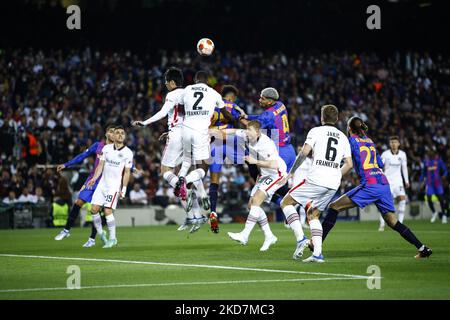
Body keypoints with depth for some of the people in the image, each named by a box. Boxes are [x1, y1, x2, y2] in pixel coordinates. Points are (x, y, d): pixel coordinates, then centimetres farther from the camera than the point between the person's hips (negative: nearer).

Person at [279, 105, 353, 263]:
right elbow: (349, 164, 14)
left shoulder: (316, 131, 4)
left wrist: (291, 172, 0)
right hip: (333, 184, 6)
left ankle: (300, 238, -9)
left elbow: (305, 152, -9)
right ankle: (318, 253, 3)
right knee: (313, 214, 19)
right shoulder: (343, 137, 18)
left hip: (315, 180, -6)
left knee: (286, 202, 9)